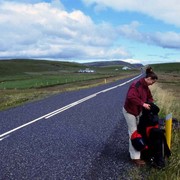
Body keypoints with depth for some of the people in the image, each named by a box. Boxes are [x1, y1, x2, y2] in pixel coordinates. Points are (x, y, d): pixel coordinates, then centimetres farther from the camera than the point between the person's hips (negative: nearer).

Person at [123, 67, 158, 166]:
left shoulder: (145, 86, 4)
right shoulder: (136, 85, -26)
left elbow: (149, 96, 17)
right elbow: (131, 97, -40)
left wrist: (151, 104, 0)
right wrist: (143, 104, -35)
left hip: (137, 111, 9)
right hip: (129, 111, -9)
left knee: (136, 131, 17)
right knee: (133, 133, -6)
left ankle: (133, 150, 32)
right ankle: (135, 157, 0)